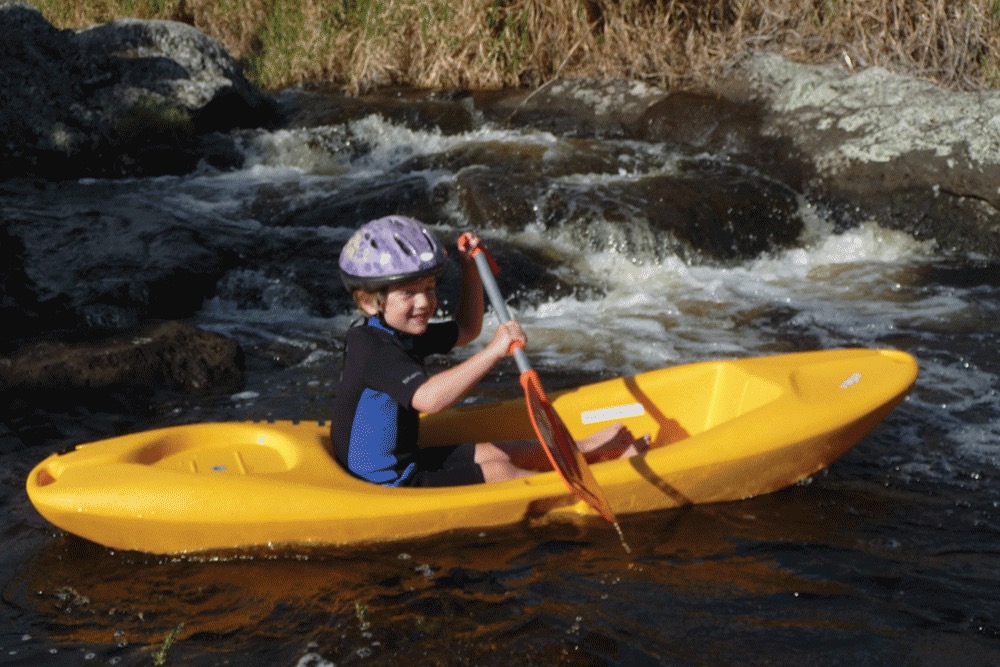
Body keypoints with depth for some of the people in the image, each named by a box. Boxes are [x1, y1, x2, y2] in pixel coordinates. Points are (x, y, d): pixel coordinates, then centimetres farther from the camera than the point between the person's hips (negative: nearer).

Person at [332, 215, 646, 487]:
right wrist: (494, 352, -46)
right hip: (384, 485, -10)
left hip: (401, 463, 10)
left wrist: (471, 270, 12)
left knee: (503, 452, 9)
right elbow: (428, 399, -43)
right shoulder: (375, 350, -26)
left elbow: (466, 329, 23)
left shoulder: (401, 334, 7)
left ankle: (584, 449, 22)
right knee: (497, 471, -15)